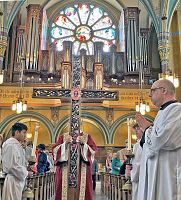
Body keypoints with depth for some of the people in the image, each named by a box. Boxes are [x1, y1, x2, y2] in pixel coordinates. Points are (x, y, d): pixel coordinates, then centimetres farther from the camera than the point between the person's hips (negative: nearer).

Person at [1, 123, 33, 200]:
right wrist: (26, 173, -11)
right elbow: (13, 165, -23)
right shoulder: (11, 144, -17)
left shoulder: (15, 144, 14)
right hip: (13, 180, -10)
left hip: (17, 180, 10)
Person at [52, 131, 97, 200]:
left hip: (83, 169, 0)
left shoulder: (87, 137, 9)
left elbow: (93, 150, -1)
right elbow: (54, 150, 2)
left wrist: (83, 143, -14)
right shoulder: (63, 137, 11)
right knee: (64, 191, -3)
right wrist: (65, 143, -11)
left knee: (82, 188, -5)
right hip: (65, 168, 1)